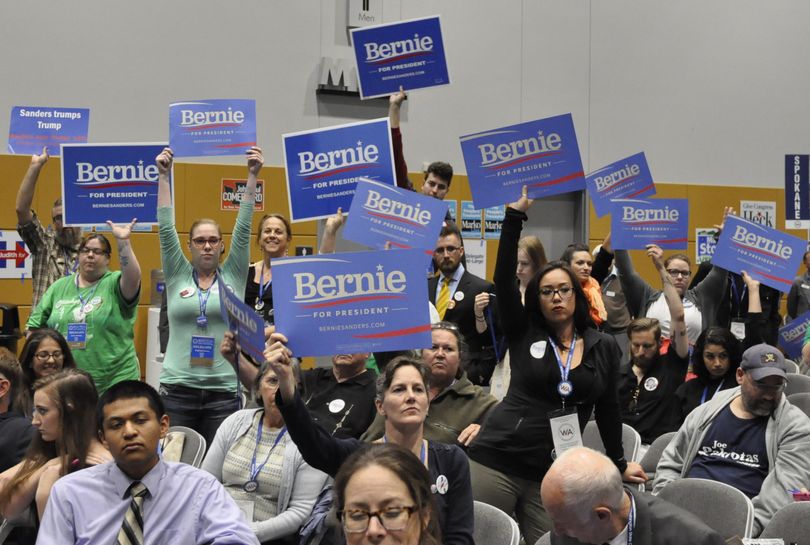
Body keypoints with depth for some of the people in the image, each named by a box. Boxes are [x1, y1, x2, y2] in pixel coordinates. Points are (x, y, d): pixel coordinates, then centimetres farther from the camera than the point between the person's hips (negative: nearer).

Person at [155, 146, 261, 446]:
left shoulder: (233, 276, 7)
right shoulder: (177, 275, 8)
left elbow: (243, 228, 1)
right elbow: (166, 228, 2)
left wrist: (252, 176, -4)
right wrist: (163, 176, -2)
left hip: (224, 391, 0)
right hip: (177, 388, 0)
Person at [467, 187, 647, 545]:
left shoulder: (604, 347, 8)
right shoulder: (523, 334, 5)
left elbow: (607, 407, 17)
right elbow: (503, 279, -6)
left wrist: (619, 462, 21)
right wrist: (515, 214, -10)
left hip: (554, 472, 1)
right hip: (497, 459, -1)